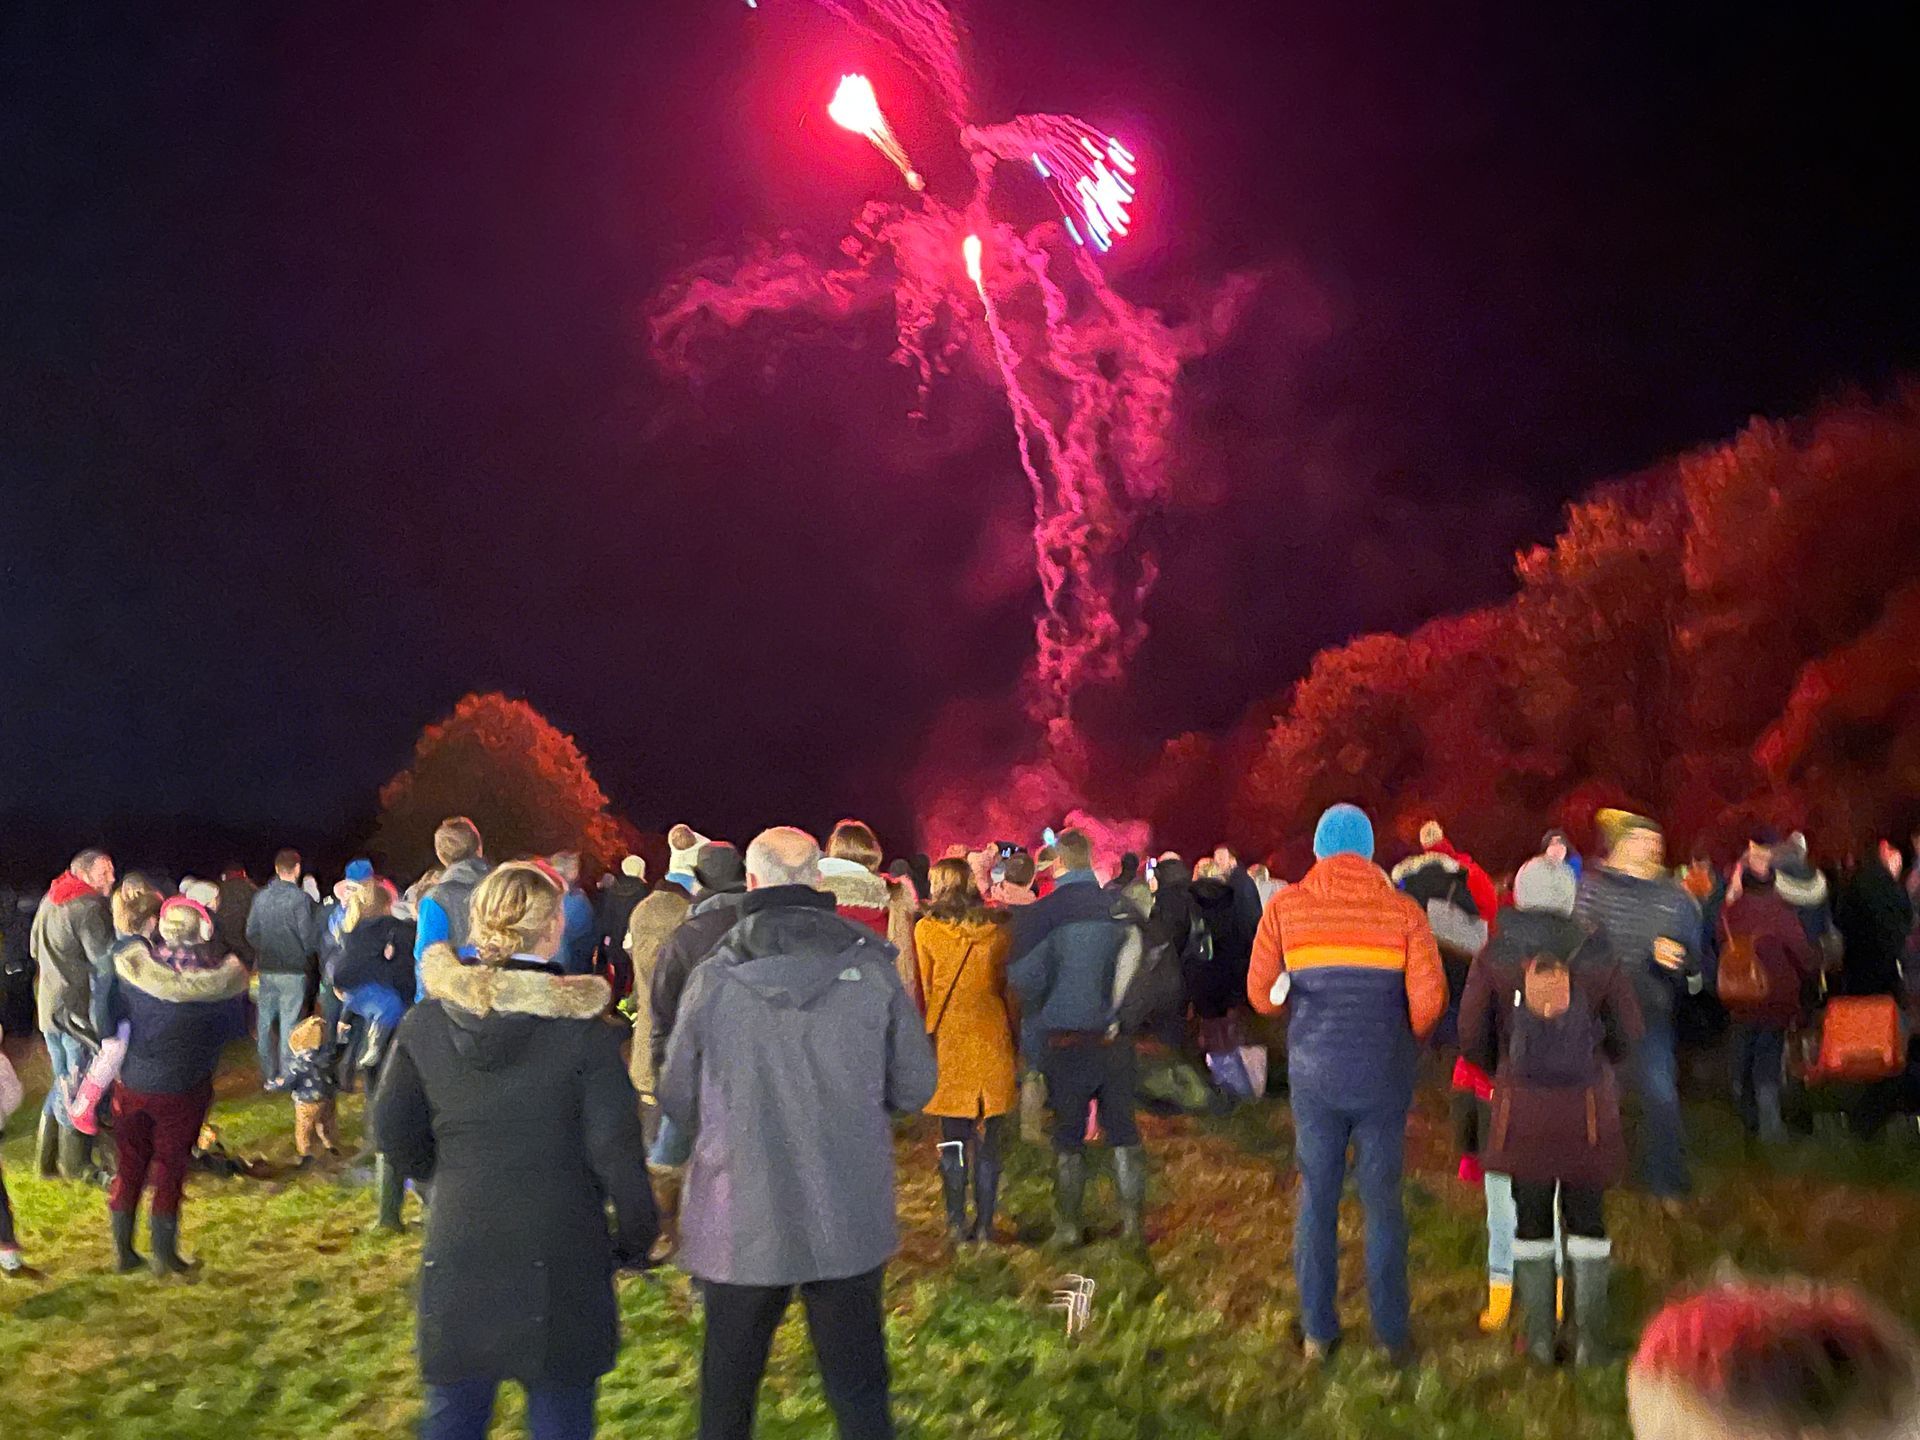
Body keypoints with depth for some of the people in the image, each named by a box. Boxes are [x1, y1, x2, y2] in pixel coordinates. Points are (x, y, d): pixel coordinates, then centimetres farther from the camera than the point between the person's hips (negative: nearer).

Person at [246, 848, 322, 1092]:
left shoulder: (261, 897, 0)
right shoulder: (301, 898, -14)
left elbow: (251, 933, 5)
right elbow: (309, 937, -12)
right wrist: (308, 955, 8)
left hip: (266, 969, 4)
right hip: (293, 970, -4)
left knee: (265, 1023, 13)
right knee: (289, 1024, 2)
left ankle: (269, 1076, 20)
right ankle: (285, 1077, 4)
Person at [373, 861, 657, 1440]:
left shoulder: (425, 1023, -4)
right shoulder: (583, 1027, -14)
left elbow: (394, 1131, 5)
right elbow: (616, 1147, -13)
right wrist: (636, 1238, 0)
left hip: (457, 1256, 3)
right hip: (561, 1260, -3)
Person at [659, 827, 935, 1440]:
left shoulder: (713, 978, -9)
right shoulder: (870, 968, -9)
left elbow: (677, 1101, -1)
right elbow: (914, 1089, -1)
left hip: (739, 1227, 0)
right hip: (849, 1223, 0)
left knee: (727, 1390, 17)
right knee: (859, 1389, 13)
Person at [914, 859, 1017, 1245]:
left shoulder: (927, 929, -4)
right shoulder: (999, 929, 2)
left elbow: (924, 989, 2)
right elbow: (1011, 987, 7)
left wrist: (923, 1036, 13)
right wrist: (1016, 1037, 15)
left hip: (947, 1037, -2)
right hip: (993, 1037, 2)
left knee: (953, 1138, 6)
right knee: (988, 1139, 7)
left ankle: (957, 1223, 7)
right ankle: (985, 1224, 9)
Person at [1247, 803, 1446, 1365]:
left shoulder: (1285, 907, -1)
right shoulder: (1403, 911, -3)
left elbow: (1261, 994, 0)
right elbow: (1429, 1000, -9)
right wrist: (1409, 1039, 11)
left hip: (1314, 1074, 1)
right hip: (1384, 1076, 0)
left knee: (1317, 1198, 11)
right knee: (1383, 1202, 9)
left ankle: (1317, 1331, 18)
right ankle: (1392, 1333, 17)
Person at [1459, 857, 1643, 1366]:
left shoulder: (1493, 958, -4)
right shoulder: (1598, 957, -3)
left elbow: (1472, 1037, -1)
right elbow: (1627, 1036, 5)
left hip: (1521, 1109, 0)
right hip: (1588, 1107, 0)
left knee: (1531, 1221, 10)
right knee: (1587, 1220, 11)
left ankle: (1540, 1337, 16)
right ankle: (1591, 1338, 15)